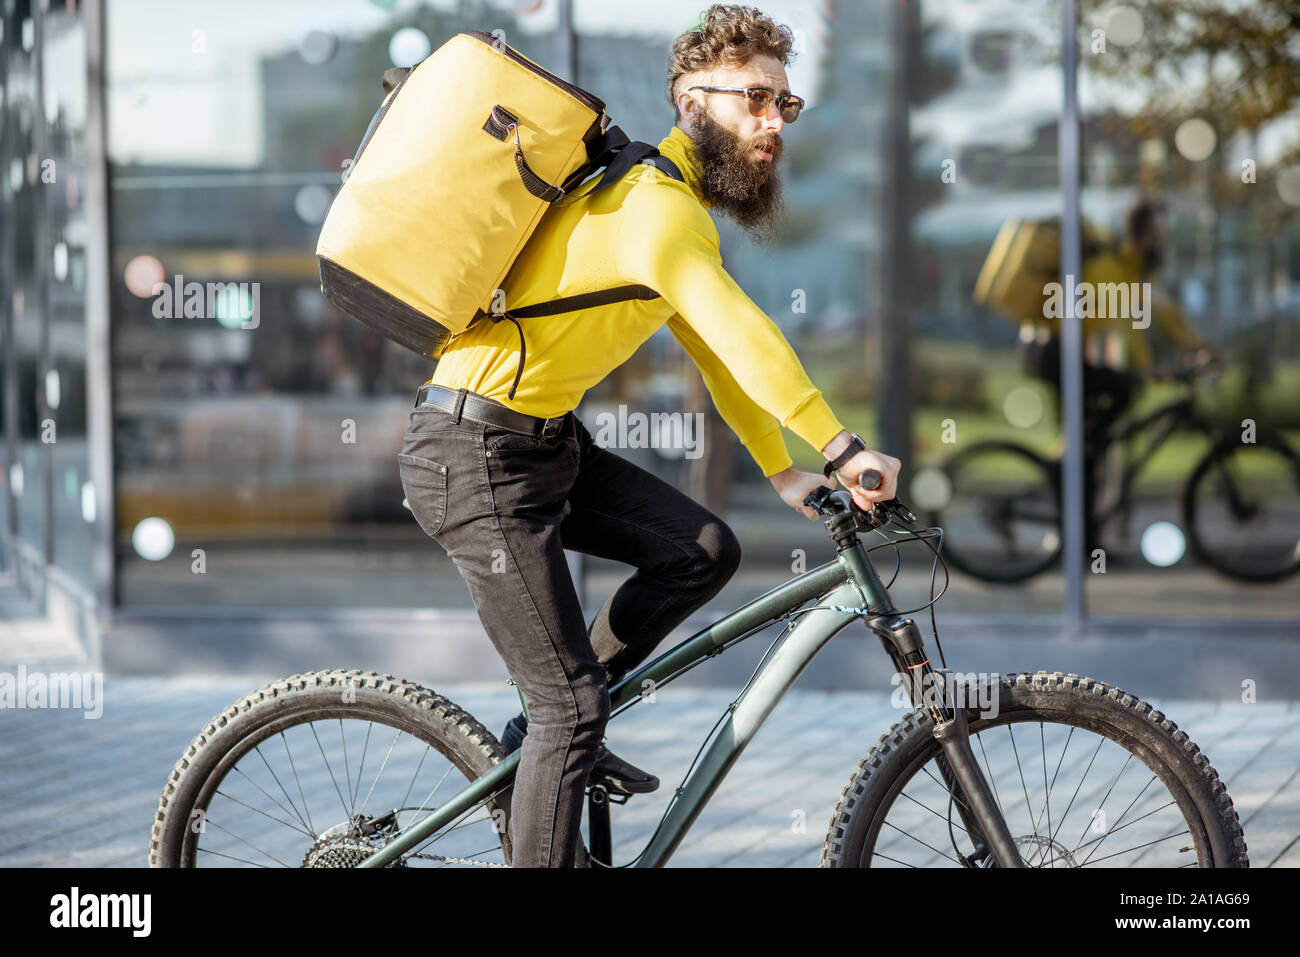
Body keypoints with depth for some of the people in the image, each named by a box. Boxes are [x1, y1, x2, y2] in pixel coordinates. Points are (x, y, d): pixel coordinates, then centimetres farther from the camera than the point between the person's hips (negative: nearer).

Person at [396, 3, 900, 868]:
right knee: (573, 703, -8)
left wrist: (786, 474, 14)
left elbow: (715, 351, 20)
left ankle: (554, 730, 13)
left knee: (705, 550, 1)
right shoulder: (654, 206, -20)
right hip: (478, 453, -10)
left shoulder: (679, 204, 15)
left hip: (546, 440, 10)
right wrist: (841, 447, -35)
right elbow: (738, 331, -34)